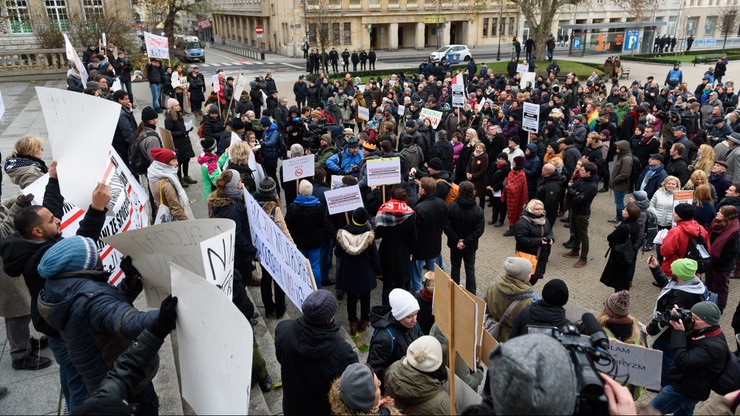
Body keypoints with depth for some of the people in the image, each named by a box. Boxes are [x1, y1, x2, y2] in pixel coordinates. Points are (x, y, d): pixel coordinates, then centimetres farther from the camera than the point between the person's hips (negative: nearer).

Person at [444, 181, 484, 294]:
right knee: (470, 269, 14)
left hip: (455, 244, 0)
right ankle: (471, 293, 17)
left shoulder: (451, 207, -16)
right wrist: (466, 242, -15)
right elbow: (479, 230, -17)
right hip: (470, 246, 0)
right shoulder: (478, 210, -14)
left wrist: (457, 240, -14)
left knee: (455, 267, 17)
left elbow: (447, 227, -18)